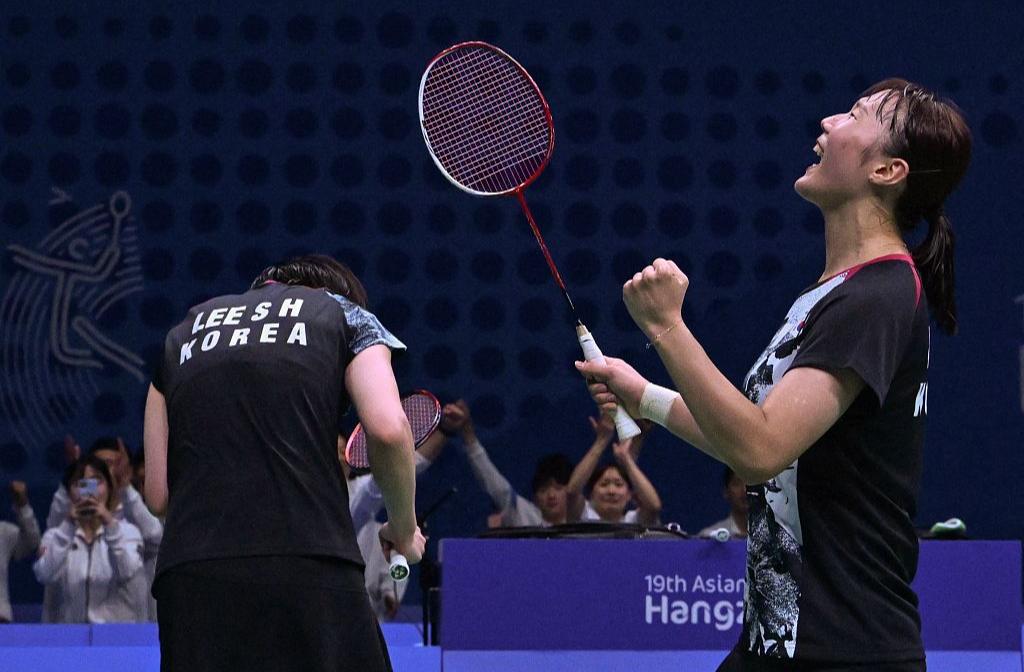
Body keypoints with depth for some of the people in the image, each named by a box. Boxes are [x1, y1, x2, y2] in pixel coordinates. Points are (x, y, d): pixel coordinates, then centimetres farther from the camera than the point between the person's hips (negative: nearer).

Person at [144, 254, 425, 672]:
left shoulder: (182, 335, 26)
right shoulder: (344, 313, 17)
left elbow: (158, 494, 16)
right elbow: (388, 430, -3)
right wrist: (404, 530, 12)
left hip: (187, 579, 3)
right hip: (310, 569, -3)